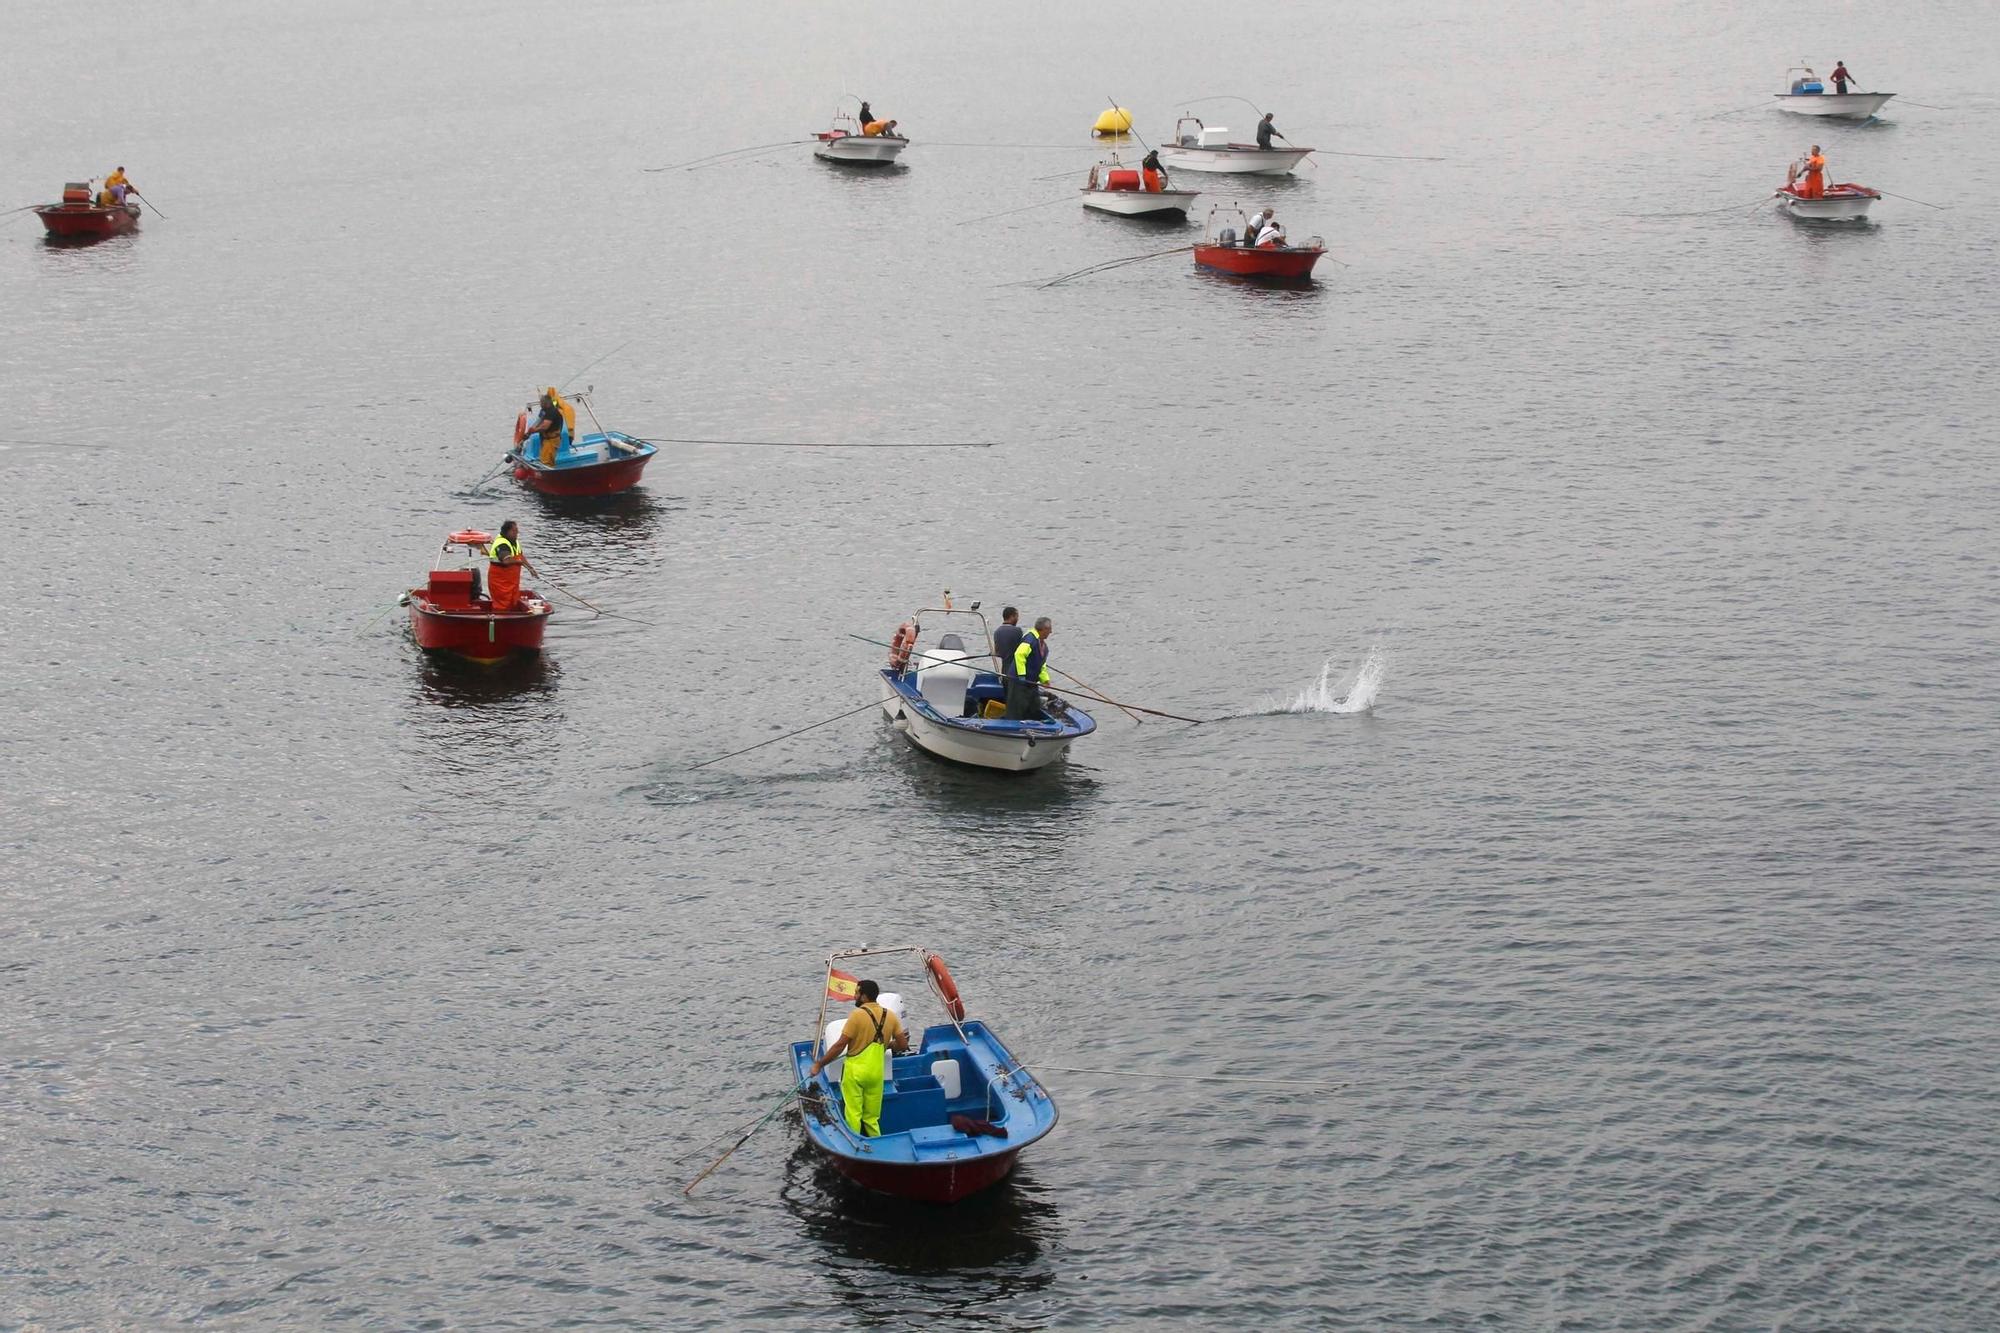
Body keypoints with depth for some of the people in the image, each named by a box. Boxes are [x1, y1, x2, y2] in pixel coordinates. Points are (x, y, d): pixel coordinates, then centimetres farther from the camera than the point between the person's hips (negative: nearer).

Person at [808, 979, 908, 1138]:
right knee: (872, 1118, 14)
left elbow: (840, 1046, -14)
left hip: (855, 1070, -5)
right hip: (876, 1072, 5)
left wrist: (819, 1064, -6)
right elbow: (903, 1046, 4)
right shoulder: (890, 1016, 1)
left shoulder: (857, 1015, -14)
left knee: (853, 1115, 3)